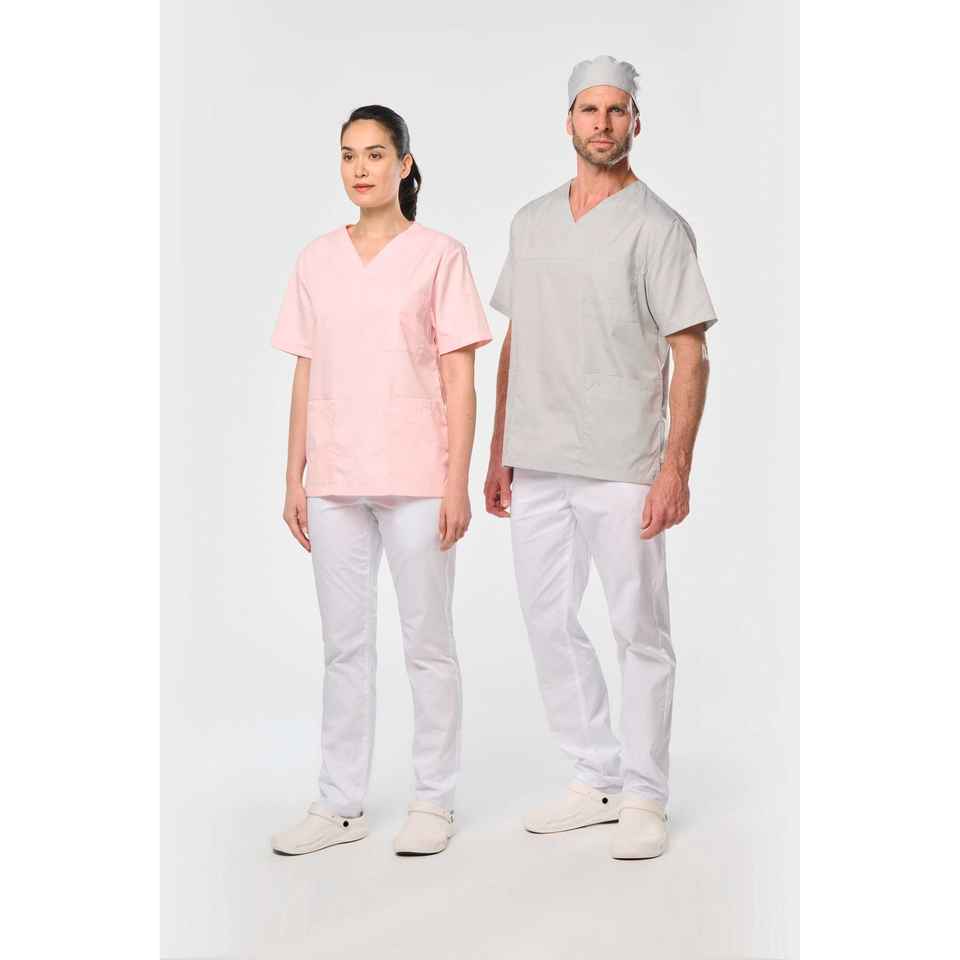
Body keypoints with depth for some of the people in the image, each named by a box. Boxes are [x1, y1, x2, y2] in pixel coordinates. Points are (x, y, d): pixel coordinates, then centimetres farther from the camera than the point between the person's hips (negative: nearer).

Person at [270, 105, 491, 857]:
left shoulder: (439, 256, -2)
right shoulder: (317, 262, 9)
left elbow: (460, 379, -4)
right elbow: (306, 376, 11)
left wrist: (457, 481, -10)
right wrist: (295, 478, 7)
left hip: (415, 479, -4)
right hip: (336, 483, 4)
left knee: (427, 642, 4)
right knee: (344, 645, 9)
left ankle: (434, 801, 16)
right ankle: (341, 804, 18)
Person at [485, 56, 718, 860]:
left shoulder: (657, 227, -4)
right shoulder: (532, 221, 14)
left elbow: (690, 356, -9)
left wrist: (677, 469, -17)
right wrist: (498, 452, 15)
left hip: (621, 468, -6)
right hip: (536, 466, 6)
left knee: (640, 630, 1)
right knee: (550, 624, 11)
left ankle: (644, 796, 13)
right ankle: (596, 779, 24)